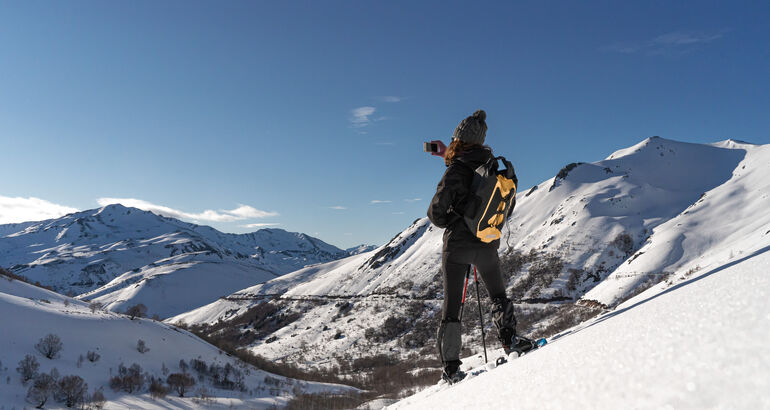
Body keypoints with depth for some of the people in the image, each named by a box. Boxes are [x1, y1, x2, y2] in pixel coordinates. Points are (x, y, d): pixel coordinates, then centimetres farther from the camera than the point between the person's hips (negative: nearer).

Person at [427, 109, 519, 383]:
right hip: (488, 245, 4)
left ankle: (451, 368, 8)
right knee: (498, 296, 25)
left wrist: (451, 222, 5)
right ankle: (510, 341, 10)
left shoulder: (456, 171, -17)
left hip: (457, 246, -4)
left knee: (451, 306, 6)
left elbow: (436, 212, -19)